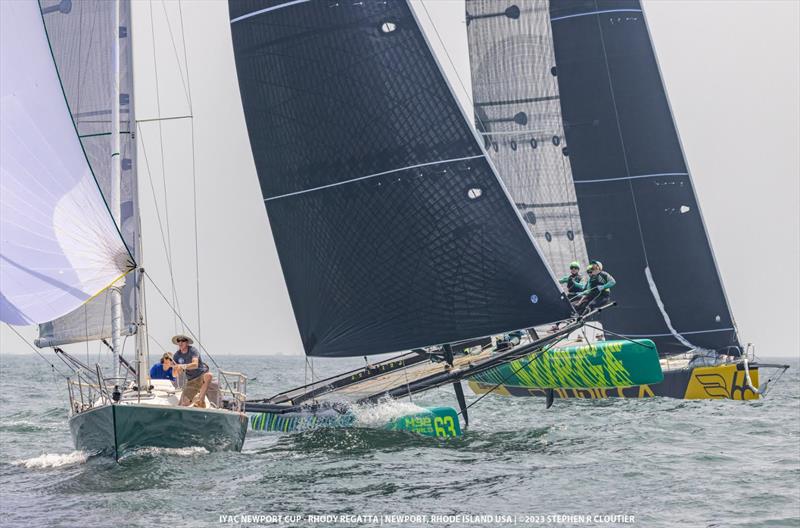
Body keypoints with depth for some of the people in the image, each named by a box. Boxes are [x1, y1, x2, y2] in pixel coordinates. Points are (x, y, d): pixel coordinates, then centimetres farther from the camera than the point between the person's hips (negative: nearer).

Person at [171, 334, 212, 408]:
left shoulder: (192, 350, -16)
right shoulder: (176, 355, -1)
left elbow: (195, 364, -34)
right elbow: (175, 374, -3)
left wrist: (183, 366, -51)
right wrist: (175, 369, -27)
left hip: (202, 375, -4)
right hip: (191, 381, 4)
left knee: (208, 375, -42)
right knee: (182, 405, -5)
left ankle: (200, 400, -30)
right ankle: (193, 399, 28)